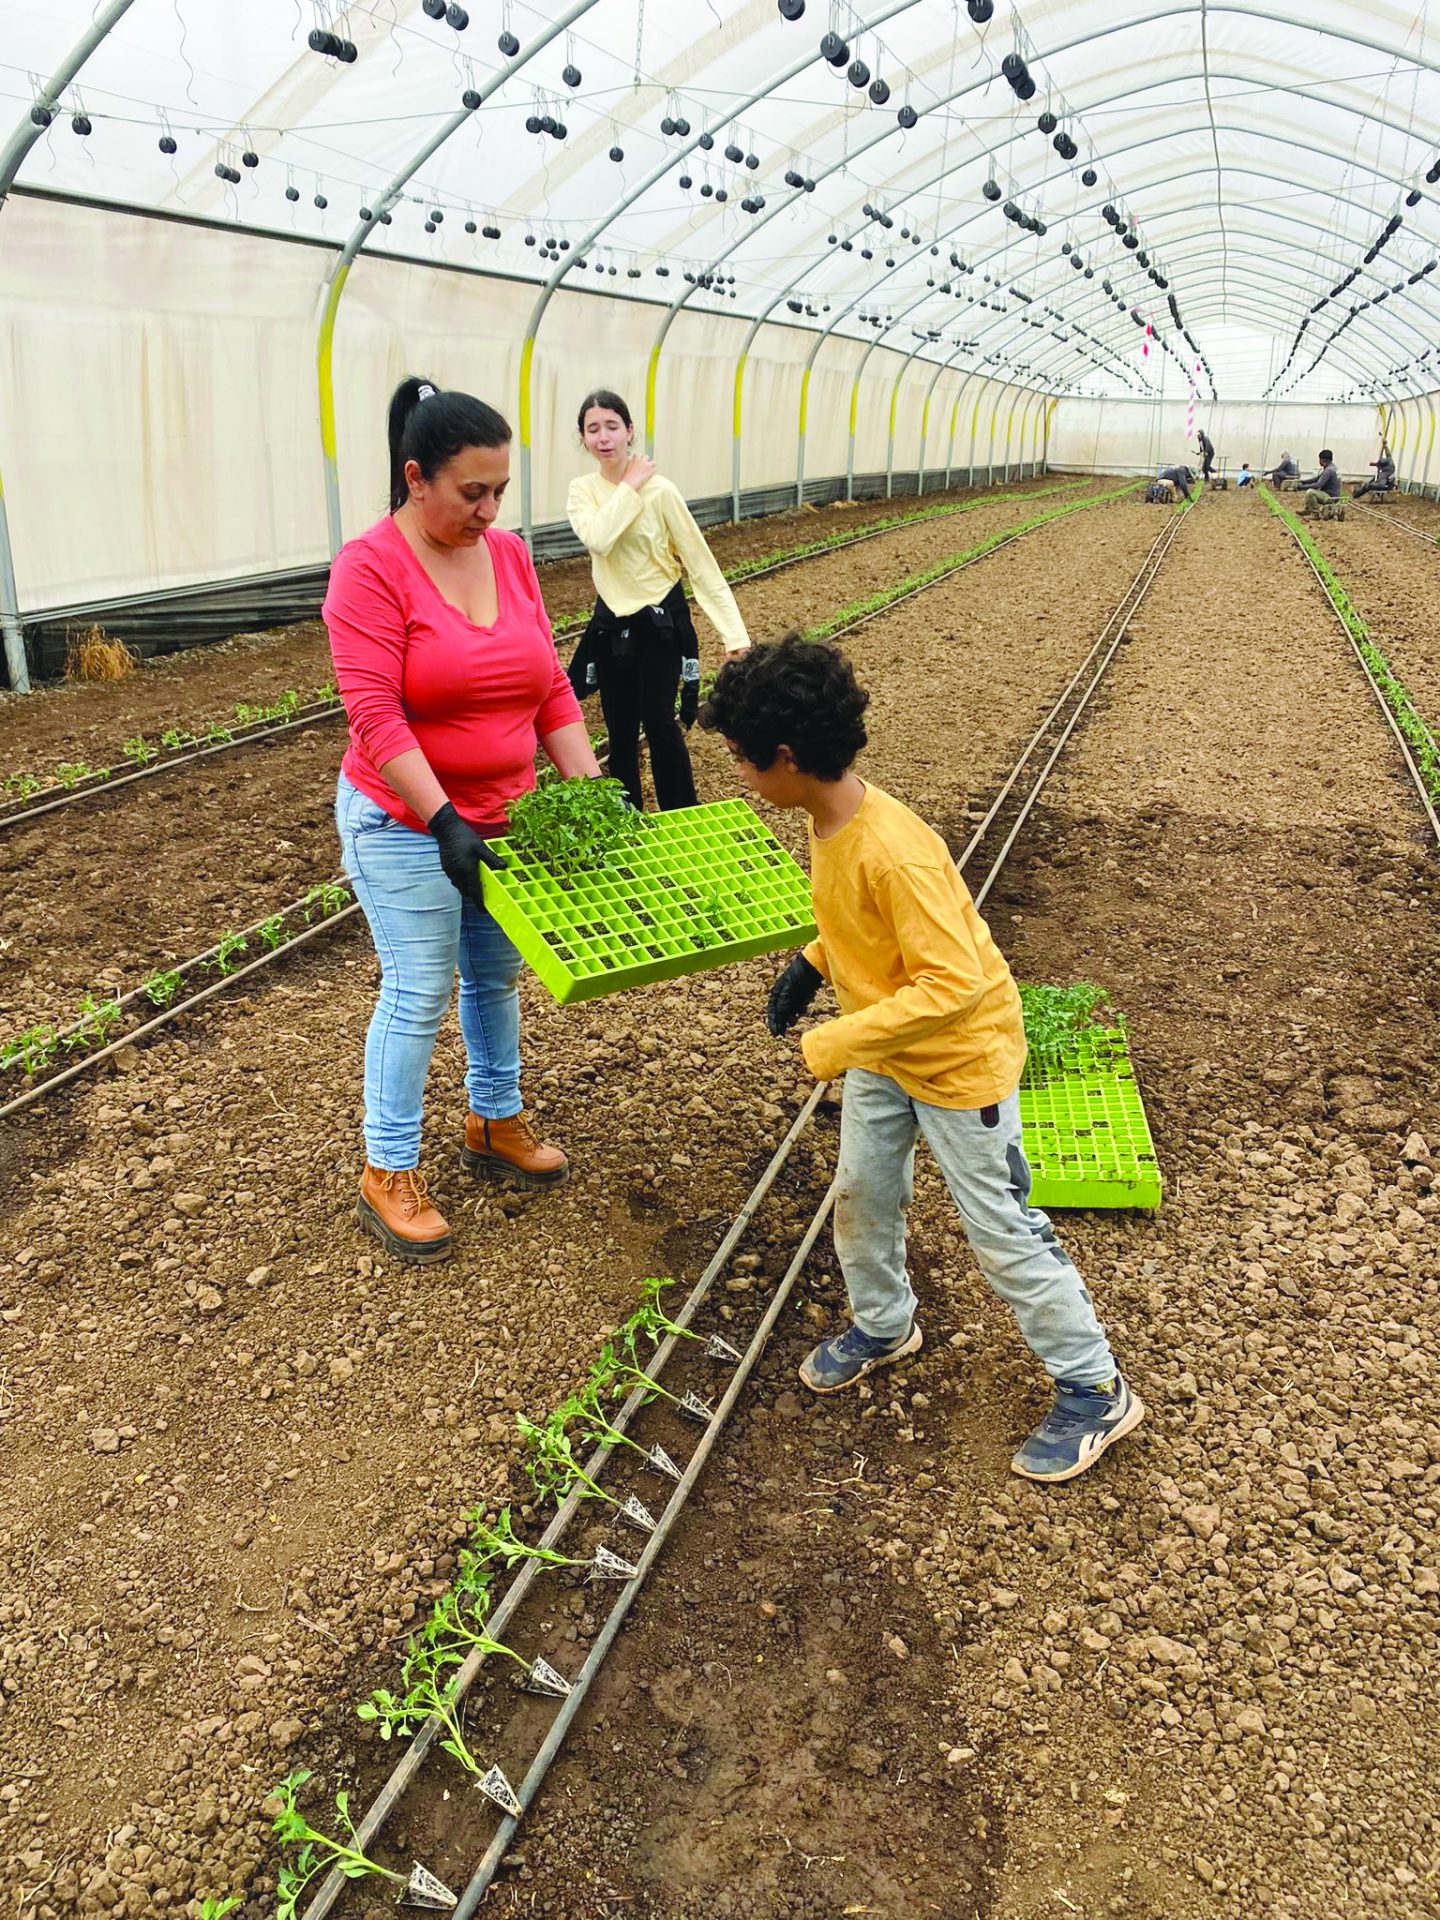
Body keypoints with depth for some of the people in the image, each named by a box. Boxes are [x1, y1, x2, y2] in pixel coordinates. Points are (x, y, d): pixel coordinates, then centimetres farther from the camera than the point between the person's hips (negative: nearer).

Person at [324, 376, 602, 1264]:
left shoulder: (510, 554, 2)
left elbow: (551, 689, 2)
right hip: (405, 824, -6)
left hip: (504, 816, 6)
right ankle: (390, 1173, 16)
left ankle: (496, 1122, 37)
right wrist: (446, 825, -26)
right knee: (420, 993, -1)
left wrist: (592, 792, -4)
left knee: (499, 975, 17)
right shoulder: (371, 567, -16)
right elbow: (376, 716, -22)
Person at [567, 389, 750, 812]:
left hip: (660, 622, -4)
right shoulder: (581, 491, -2)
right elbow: (597, 539, -24)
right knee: (620, 730, 9)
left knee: (660, 723, -9)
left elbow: (700, 563, -12)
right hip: (611, 623, 4)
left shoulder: (659, 489, -13)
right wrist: (629, 486, -19)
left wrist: (735, 634, -17)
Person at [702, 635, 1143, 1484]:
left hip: (961, 1058, -9)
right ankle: (884, 1326, 46)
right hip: (882, 1051, 9)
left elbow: (953, 983, -35)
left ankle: (1095, 1391, 21)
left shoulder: (894, 852, -34)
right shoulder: (830, 822, -6)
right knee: (861, 1194, 20)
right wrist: (811, 965, 0)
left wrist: (833, 1044, -31)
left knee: (1004, 1232, 3)